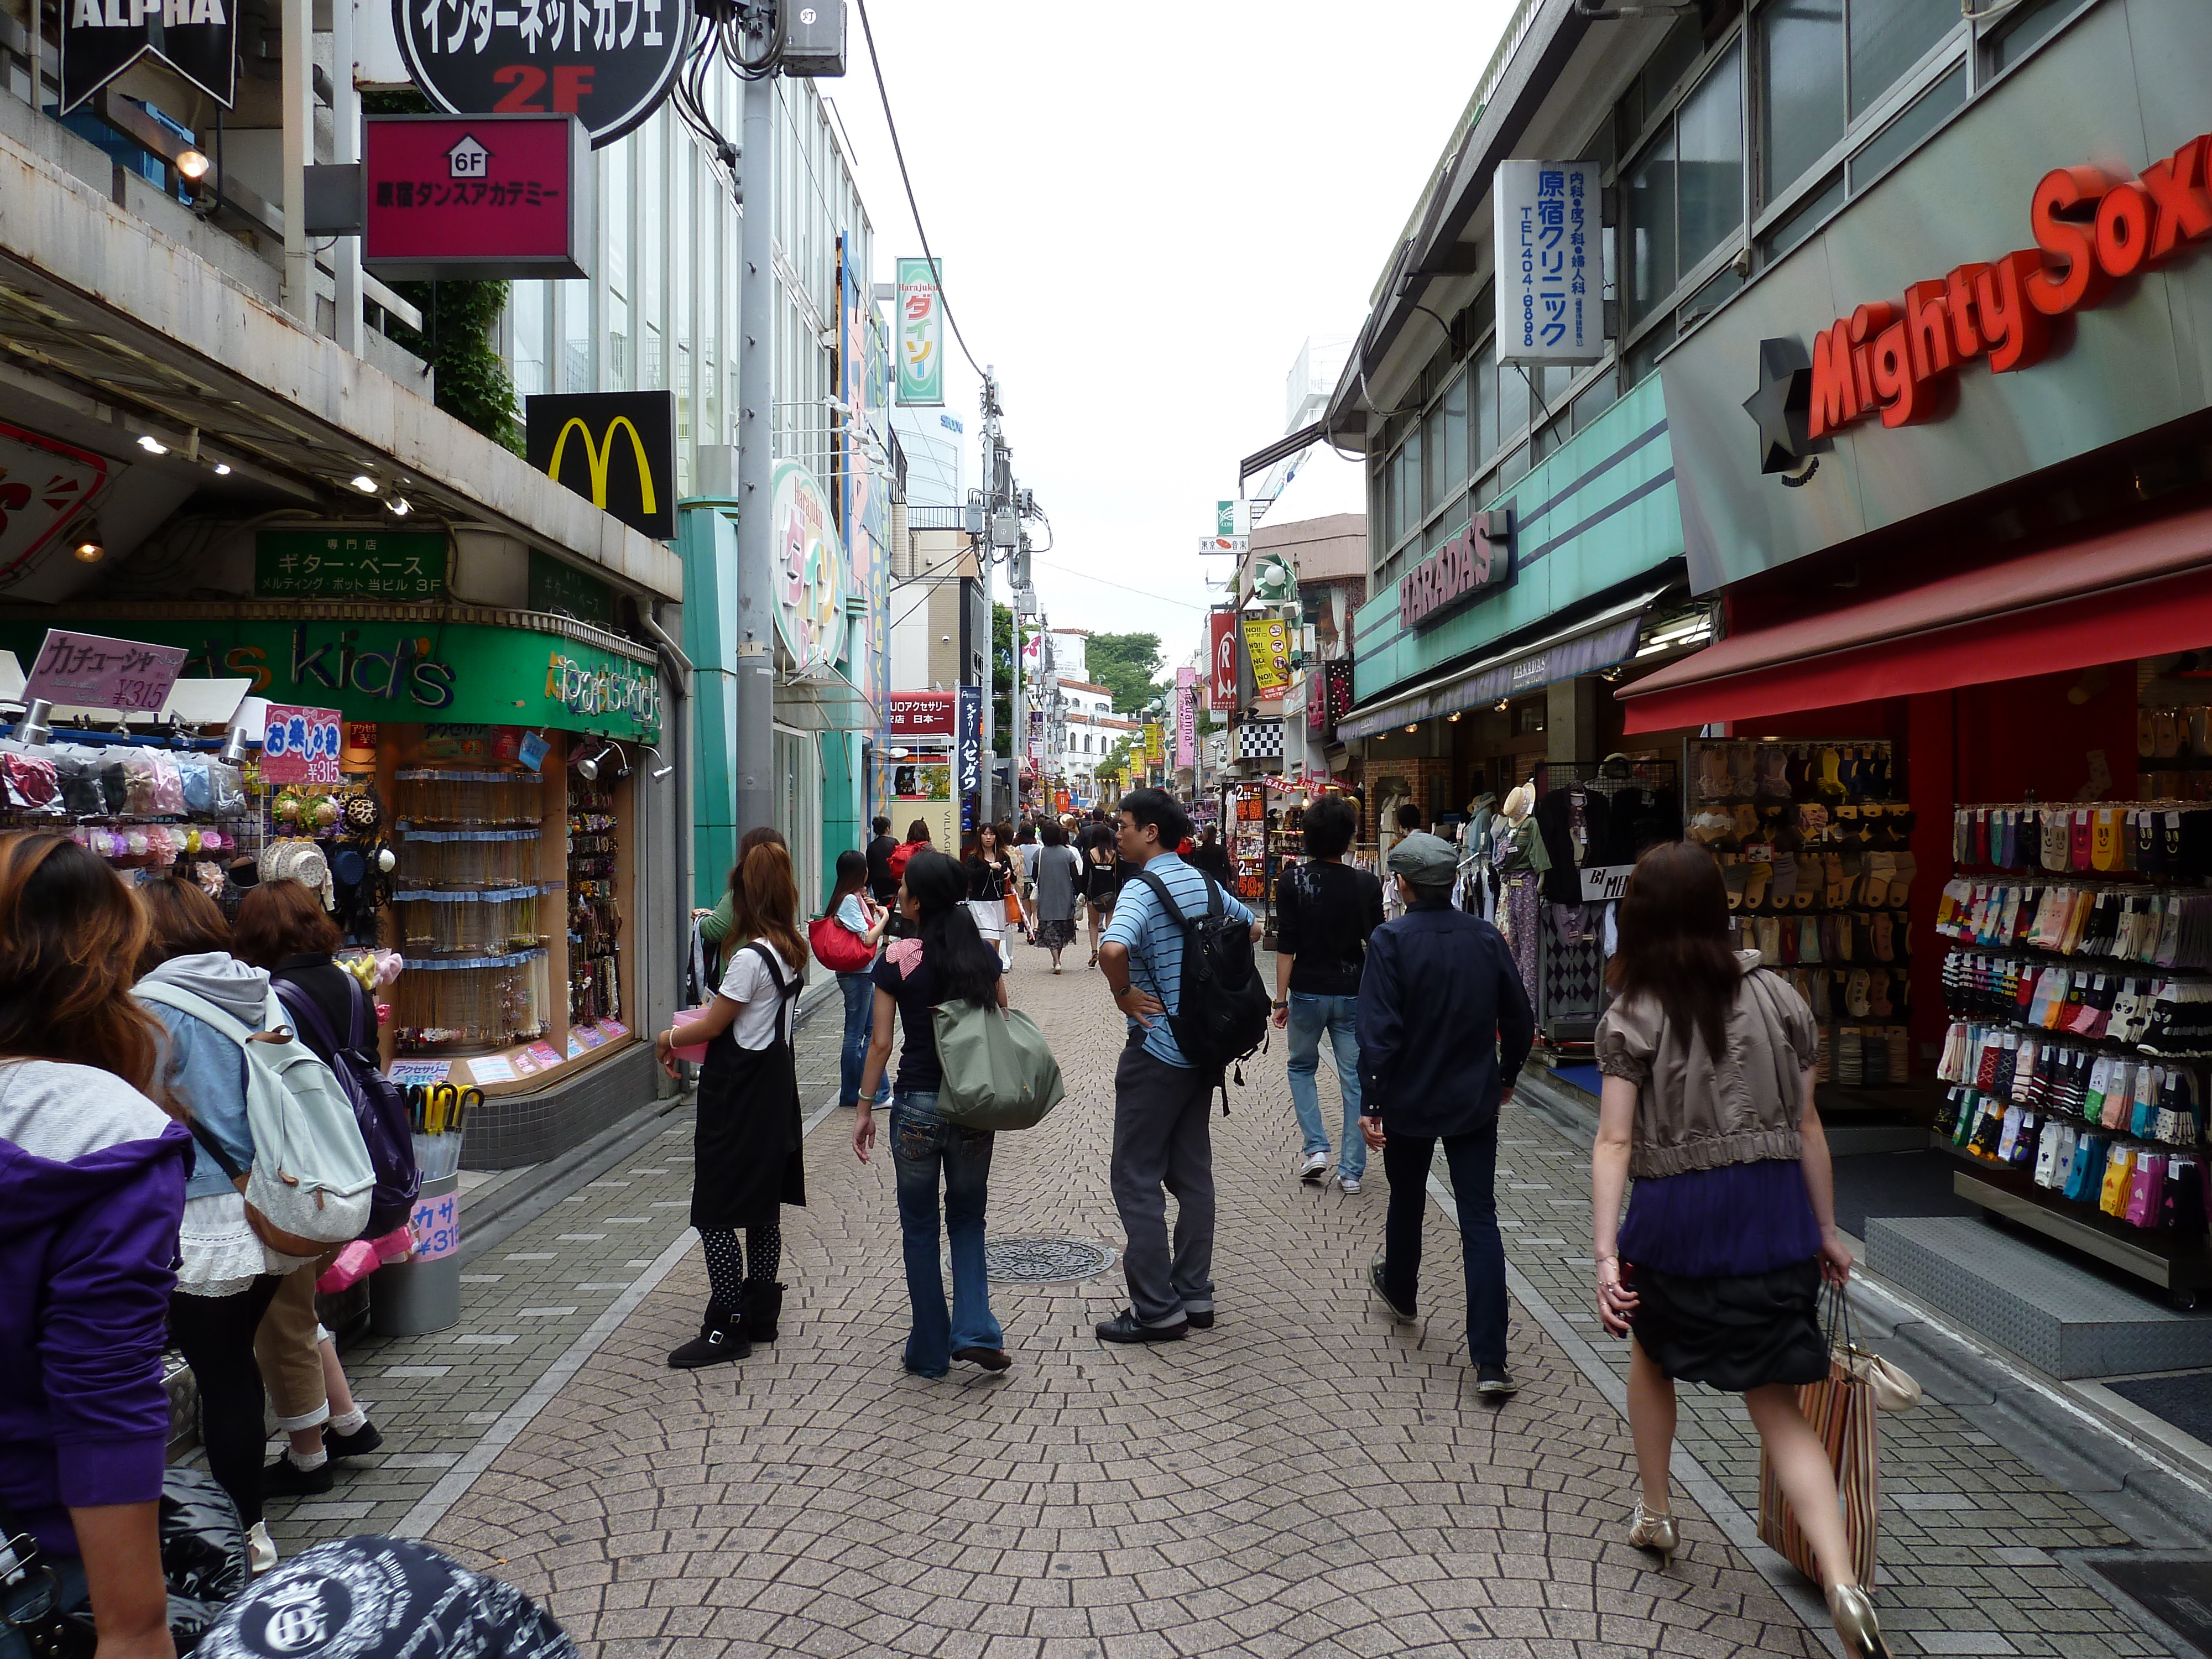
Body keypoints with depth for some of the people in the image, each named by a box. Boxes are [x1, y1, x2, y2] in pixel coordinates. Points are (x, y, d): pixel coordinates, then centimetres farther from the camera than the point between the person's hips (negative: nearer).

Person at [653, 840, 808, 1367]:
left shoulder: (750, 958, -20)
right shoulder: (792, 953, 6)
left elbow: (712, 1026, -13)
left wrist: (667, 1039, 4)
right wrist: (694, 1031, 17)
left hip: (738, 1099, -9)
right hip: (775, 1089, 9)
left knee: (716, 1215, -1)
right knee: (763, 1210, 15)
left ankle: (727, 1328, 3)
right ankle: (761, 1314, 25)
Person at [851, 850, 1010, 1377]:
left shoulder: (897, 959, -9)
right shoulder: (985, 955, 0)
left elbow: (881, 1043, -8)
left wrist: (864, 1110, 2)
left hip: (917, 1106, -3)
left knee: (920, 1227, 11)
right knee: (968, 1219, 18)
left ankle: (930, 1352, 18)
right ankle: (975, 1331, 2)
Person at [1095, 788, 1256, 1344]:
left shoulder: (1142, 891, -18)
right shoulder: (1204, 883, 7)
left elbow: (1113, 949, -37)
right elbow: (1250, 928, 23)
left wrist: (1124, 994, -19)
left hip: (1157, 1053, -8)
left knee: (1136, 1178, 1)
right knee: (1193, 1173, 15)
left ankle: (1157, 1309, 3)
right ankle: (1195, 1296, 22)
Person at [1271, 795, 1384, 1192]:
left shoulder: (1293, 881, -9)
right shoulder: (1366, 884, -5)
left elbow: (1286, 947, -9)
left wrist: (1281, 999, -3)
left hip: (1307, 992, -1)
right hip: (1353, 993, 1)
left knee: (1301, 1067, 21)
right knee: (1355, 1078, 8)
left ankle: (1315, 1148, 8)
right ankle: (1352, 1170, 10)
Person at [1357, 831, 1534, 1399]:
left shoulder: (1391, 941, -15)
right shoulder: (1486, 938, -2)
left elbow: (1378, 1030, -19)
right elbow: (1519, 1020, 5)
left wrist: (1370, 1102, -14)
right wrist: (1506, 1077, 20)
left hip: (1409, 1102, -2)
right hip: (1474, 1102, 2)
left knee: (1406, 1203, 22)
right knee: (1480, 1223, 1)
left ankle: (1400, 1290, 48)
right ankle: (1490, 1362, -4)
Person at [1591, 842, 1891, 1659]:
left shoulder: (1631, 1017, -6)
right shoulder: (1777, 996, 2)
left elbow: (1614, 1143, -13)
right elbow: (1807, 1125, 5)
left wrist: (1606, 1254, -16)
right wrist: (1827, 1231, 14)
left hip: (1674, 1215, -2)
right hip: (1775, 1209, 2)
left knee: (1651, 1351, 28)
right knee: (1780, 1410, 6)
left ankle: (1655, 1513, 39)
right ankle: (1842, 1581, -11)